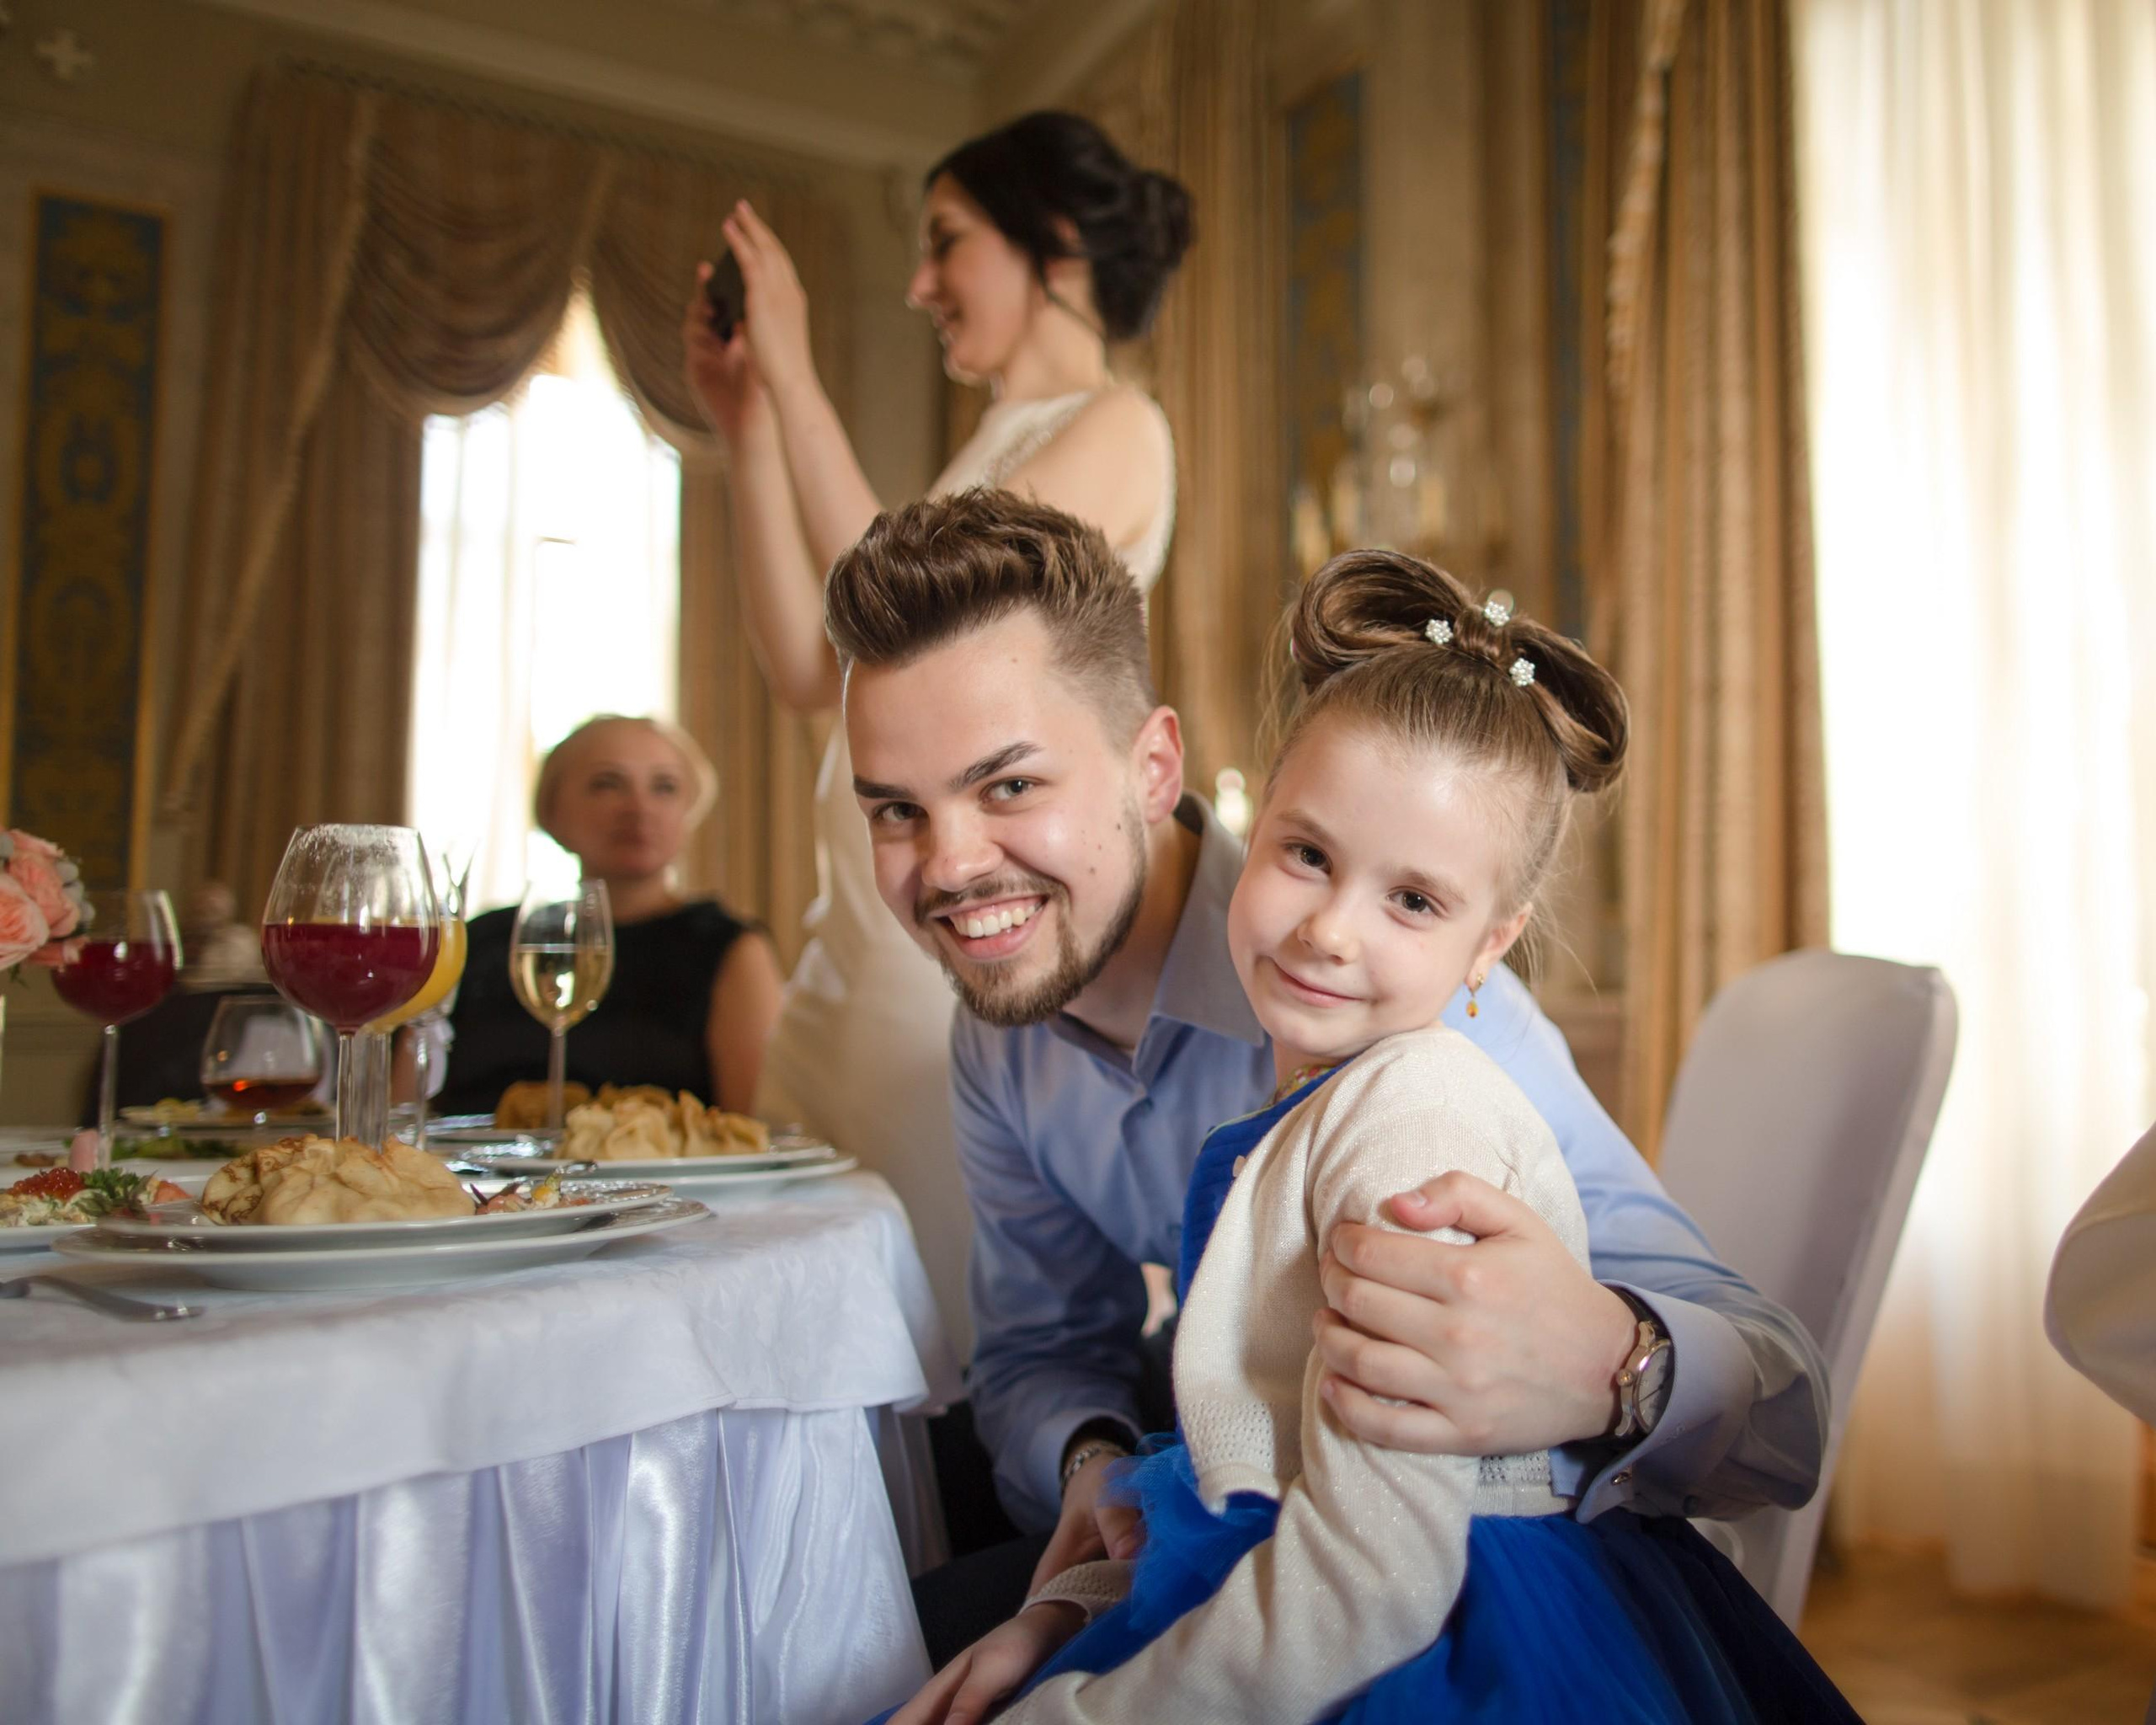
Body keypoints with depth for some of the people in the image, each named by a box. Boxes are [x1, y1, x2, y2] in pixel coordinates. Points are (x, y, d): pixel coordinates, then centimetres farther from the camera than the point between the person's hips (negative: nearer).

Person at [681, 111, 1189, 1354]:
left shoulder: (1116, 428, -2)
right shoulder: (995, 450, 23)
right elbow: (812, 671, 15)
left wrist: (794, 379, -10)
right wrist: (746, 430, 14)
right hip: (871, 924, 9)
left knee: (958, 1323, -3)